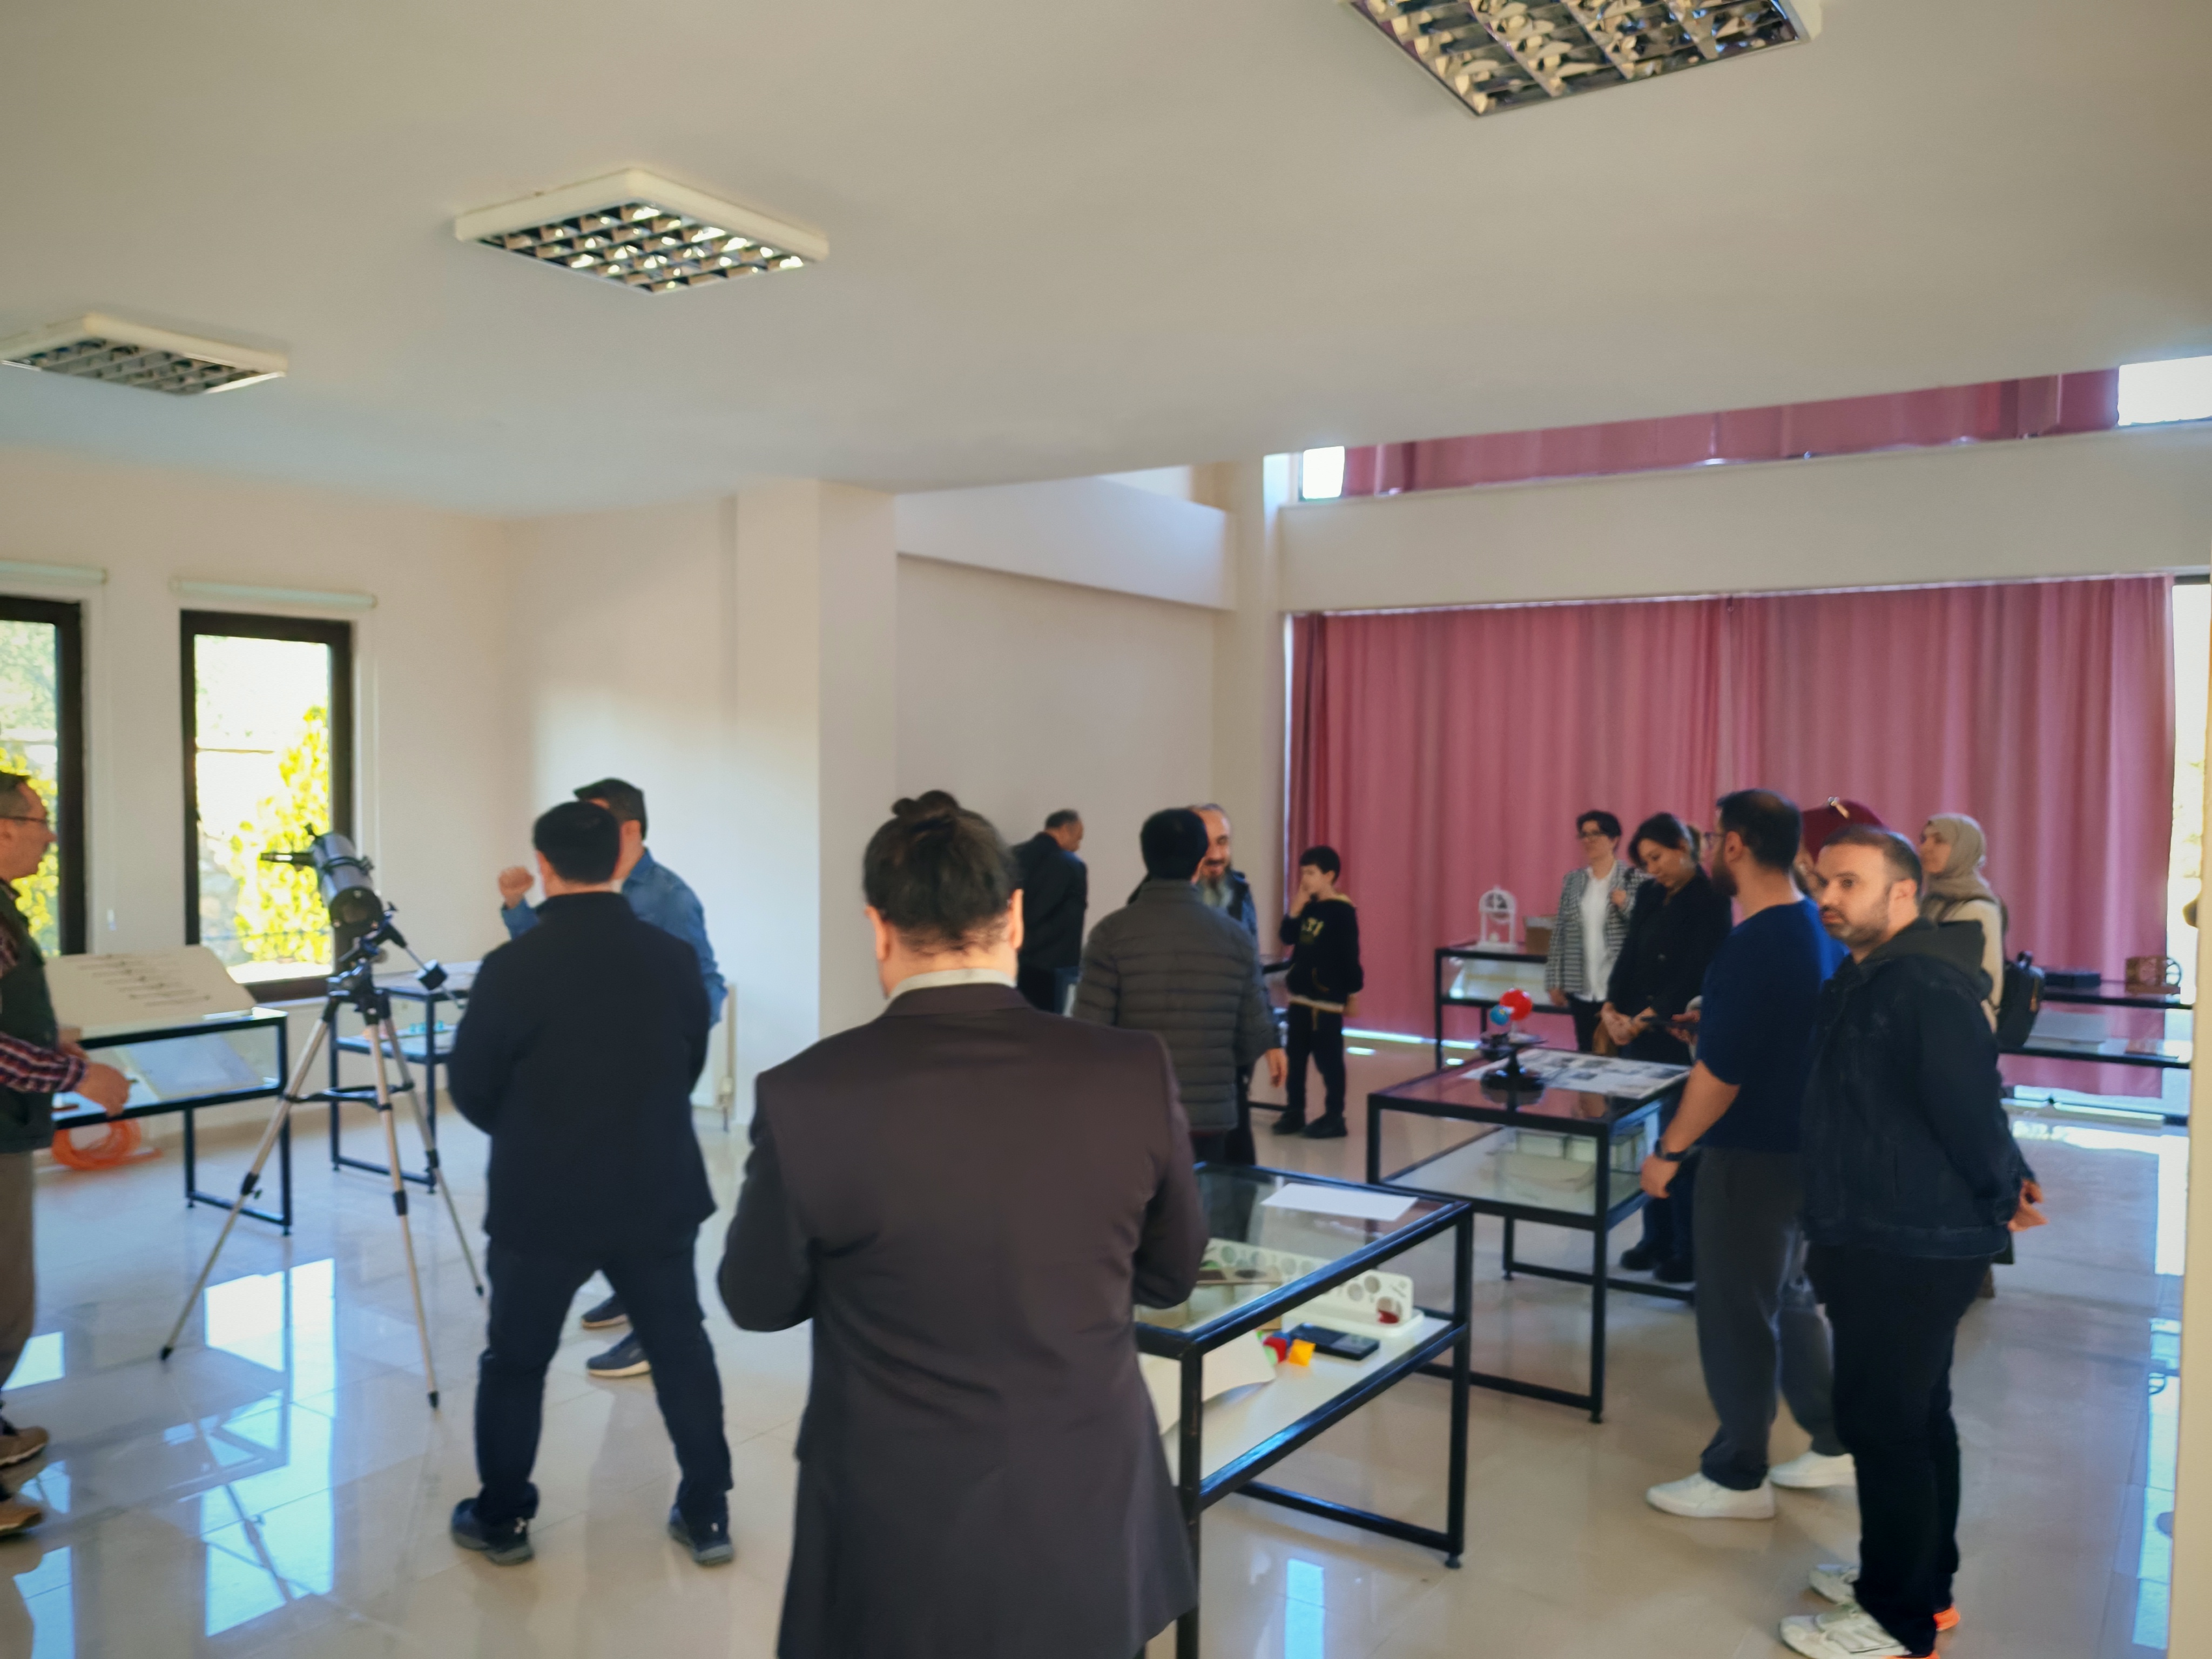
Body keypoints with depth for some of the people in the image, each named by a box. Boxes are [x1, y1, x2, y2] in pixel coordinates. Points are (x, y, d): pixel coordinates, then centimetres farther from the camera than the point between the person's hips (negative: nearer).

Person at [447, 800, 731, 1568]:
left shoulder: (513, 967, -16)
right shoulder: (673, 956, -5)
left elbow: (471, 1088, -5)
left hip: (543, 1201, -3)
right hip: (658, 1194, 3)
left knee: (515, 1360, 16)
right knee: (682, 1349, 15)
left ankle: (501, 1519, 29)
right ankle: (706, 1515, 22)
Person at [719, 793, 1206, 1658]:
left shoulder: (805, 1096, -20)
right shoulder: (1131, 1073, -15)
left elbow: (758, 1303, -3)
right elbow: (1170, 1277, 1)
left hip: (896, 1555, -2)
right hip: (1090, 1534, 2)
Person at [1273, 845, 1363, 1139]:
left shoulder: (1343, 912, -12)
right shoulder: (1309, 908, 9)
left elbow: (1350, 955, -13)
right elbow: (1288, 937, 7)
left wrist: (1353, 992, -15)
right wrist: (1297, 908, -4)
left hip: (1328, 997, -8)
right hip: (1301, 994, 8)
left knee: (1328, 1058, -1)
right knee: (1295, 1055, 12)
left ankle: (1334, 1118, 7)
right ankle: (1295, 1112, 21)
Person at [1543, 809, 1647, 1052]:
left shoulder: (1635, 879, -3)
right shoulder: (1573, 880, 9)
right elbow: (1560, 933, 10)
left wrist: (1626, 904, -18)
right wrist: (1555, 982, 7)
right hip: (1581, 990, 4)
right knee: (1586, 1055, 10)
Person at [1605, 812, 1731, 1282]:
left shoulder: (1710, 902, -10)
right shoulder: (1649, 895, 11)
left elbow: (1694, 976, -15)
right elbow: (1630, 956, 8)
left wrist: (1645, 1019, -20)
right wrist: (1612, 1009, -7)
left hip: (1681, 1038, -6)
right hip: (1640, 1034, 6)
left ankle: (1688, 1252, 8)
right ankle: (1657, 1239, 22)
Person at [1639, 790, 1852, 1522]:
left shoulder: (1753, 947, -25)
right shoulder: (1820, 928, 4)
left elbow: (1720, 1072, -25)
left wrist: (1669, 1149, -16)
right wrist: (1715, 1020, 19)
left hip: (1753, 1157, -9)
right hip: (1803, 1146, 9)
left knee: (1735, 1313, 4)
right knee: (1788, 1297, 22)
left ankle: (1736, 1478, 17)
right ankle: (1834, 1445, 33)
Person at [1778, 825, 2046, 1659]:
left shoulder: (1925, 987, -23)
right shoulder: (1869, 979, 11)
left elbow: (1970, 1103, -24)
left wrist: (2001, 1192, -9)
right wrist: (2010, 1181, 13)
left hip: (1908, 1251, -11)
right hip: (1901, 1243, 11)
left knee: (1882, 1422, -1)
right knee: (1917, 1416, 21)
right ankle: (1923, 1582, 36)